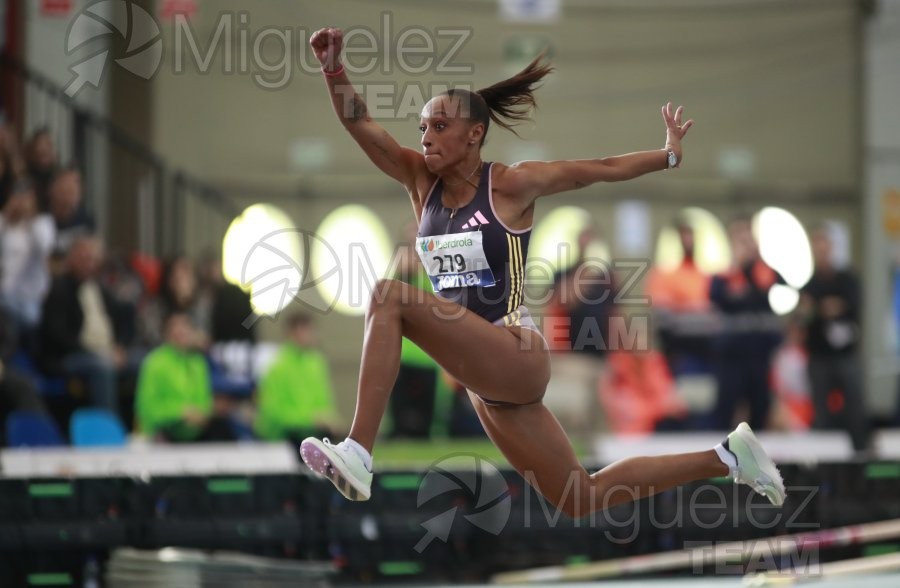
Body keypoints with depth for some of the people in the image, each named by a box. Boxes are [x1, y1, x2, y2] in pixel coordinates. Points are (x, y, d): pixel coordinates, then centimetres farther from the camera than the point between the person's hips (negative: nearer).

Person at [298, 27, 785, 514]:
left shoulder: (511, 186, -6)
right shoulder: (422, 181, 8)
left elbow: (604, 169, 4)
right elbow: (360, 124, -4)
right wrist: (333, 68, -20)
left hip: (517, 356, -7)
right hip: (483, 381, 7)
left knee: (389, 296, -26)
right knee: (581, 500, 17)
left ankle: (357, 455, -33)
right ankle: (726, 458, 32)